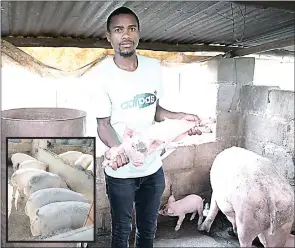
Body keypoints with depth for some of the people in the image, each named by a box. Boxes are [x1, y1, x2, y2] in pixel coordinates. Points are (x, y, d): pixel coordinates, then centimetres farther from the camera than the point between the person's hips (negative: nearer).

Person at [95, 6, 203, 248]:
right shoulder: (102, 73, -15)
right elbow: (103, 124, -11)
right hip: (121, 171, -3)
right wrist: (115, 149, -32)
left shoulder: (153, 67, -3)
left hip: (153, 166, 4)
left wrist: (180, 117, -12)